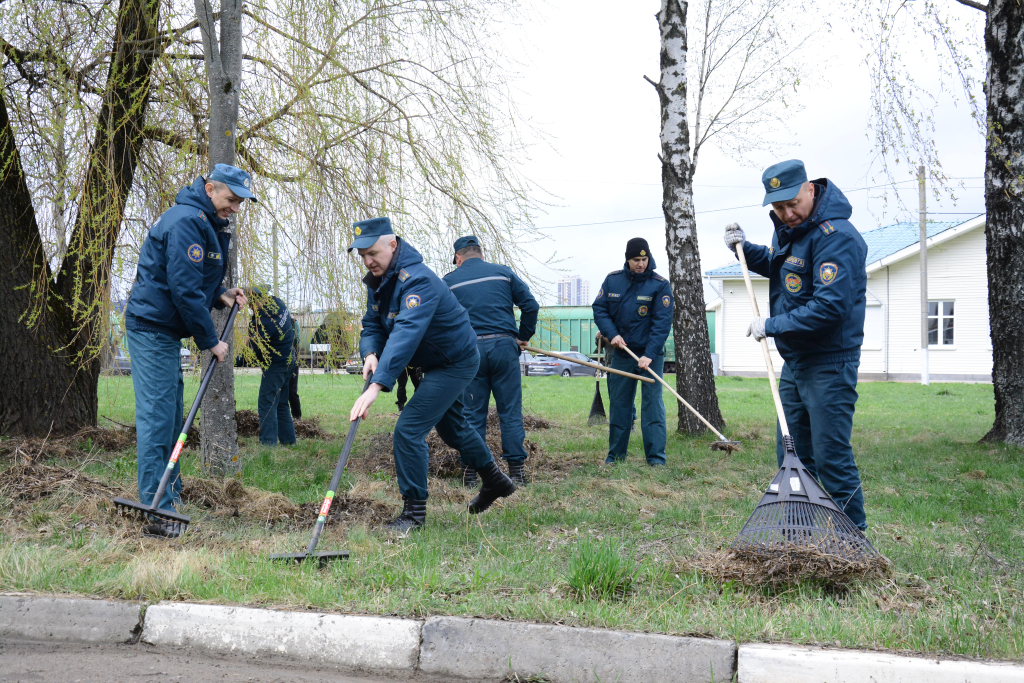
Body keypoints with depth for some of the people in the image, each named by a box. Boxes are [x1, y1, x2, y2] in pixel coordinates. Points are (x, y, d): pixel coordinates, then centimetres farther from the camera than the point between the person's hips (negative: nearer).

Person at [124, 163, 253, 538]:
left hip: (163, 330, 10)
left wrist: (220, 295, 7)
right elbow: (183, 289, -23)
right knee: (156, 417, -11)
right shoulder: (187, 221, -18)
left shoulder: (209, 223, 15)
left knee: (171, 416, 16)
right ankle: (157, 513, -11)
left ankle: (171, 497, 27)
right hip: (152, 328, -10)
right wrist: (210, 341, -16)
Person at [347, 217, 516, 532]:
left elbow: (406, 334, -46)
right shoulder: (377, 280, -4)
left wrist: (376, 386, -54)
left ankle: (414, 510, -4)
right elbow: (372, 325, -1)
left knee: (409, 429, -16)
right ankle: (495, 482, 46)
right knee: (451, 426, 26)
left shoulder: (418, 280, -34)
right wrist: (370, 354, -26)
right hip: (436, 363, 10)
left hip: (456, 363, -10)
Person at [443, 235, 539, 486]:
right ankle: (516, 469, 5)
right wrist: (523, 337, 15)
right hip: (504, 347, 0)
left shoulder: (449, 281, 9)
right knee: (511, 411, 5)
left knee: (473, 414, 6)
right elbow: (530, 305, 4)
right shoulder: (503, 273, 10)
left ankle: (471, 471, 6)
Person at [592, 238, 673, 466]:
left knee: (653, 402, -7)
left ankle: (656, 457, -5)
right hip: (621, 352, 3)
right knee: (618, 404, 9)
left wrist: (650, 354, -22)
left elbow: (662, 322, -14)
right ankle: (615, 455, 19)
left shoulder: (660, 285, -9)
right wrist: (611, 333, -11)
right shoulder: (613, 280, 1)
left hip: (651, 354, -3)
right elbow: (599, 308, 6)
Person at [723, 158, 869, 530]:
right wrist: (745, 249, 13)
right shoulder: (787, 228, 10)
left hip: (829, 365, -9)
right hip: (794, 362, 10)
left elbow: (830, 307, -28)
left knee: (831, 458, -7)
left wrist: (772, 325, -20)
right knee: (791, 454, 15)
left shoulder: (835, 236, -21)